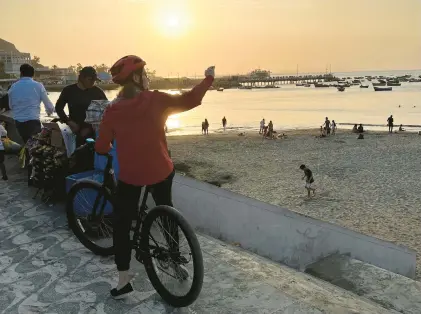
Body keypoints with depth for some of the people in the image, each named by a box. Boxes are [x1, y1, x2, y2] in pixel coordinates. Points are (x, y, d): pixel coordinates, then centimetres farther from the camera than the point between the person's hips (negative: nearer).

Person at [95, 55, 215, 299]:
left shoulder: (113, 111, -7)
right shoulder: (156, 100, -10)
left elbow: (101, 147, -3)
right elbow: (191, 100, -5)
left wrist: (108, 148, 21)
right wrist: (209, 78, 9)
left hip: (130, 176, 0)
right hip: (161, 171, 1)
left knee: (122, 224, 13)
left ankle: (124, 281, 14)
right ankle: (176, 259, 34)